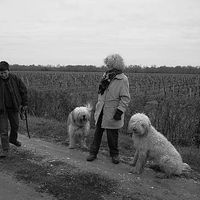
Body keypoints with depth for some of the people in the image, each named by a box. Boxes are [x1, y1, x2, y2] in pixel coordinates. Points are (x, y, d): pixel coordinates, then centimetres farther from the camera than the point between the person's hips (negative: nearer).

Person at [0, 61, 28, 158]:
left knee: (15, 125, 20)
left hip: (13, 107, 2)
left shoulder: (15, 78, -10)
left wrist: (24, 103, 3)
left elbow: (23, 90, 2)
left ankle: (13, 139, 48)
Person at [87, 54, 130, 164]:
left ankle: (114, 154, 25)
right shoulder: (106, 75, 8)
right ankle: (93, 153, 20)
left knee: (112, 135, 6)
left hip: (112, 112, -5)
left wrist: (120, 111, -20)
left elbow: (125, 98, -14)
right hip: (101, 110, 5)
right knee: (97, 132, 9)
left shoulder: (123, 79, -12)